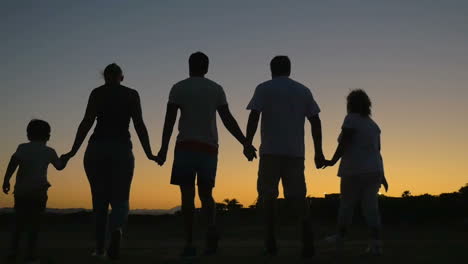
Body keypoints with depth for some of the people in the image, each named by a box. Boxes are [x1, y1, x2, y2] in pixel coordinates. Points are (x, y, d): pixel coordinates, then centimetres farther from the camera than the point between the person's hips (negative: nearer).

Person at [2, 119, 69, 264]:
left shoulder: (23, 147, 6)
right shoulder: (49, 151, 8)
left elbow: (14, 161, -12)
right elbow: (60, 166, 23)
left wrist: (6, 180, -14)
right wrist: (65, 158, 42)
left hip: (21, 192, 1)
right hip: (38, 192, -1)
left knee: (19, 224, 10)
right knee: (34, 224, 4)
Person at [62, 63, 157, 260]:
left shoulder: (97, 93, 7)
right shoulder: (131, 94, 9)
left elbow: (87, 122, -4)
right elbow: (139, 125, 0)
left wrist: (73, 151, -4)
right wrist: (149, 154, 3)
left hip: (96, 149, 1)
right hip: (121, 150, -1)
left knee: (100, 200, 14)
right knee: (120, 200, 4)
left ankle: (100, 247, 14)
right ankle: (116, 230, -28)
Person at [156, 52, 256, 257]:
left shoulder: (178, 88, 6)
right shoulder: (216, 89, 11)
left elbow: (170, 119, -3)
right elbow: (228, 119, 3)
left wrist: (163, 149, -4)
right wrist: (245, 143, 5)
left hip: (186, 146, -2)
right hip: (209, 147, 2)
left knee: (187, 195, 0)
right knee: (206, 193, 11)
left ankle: (189, 243, -7)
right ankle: (211, 230, -16)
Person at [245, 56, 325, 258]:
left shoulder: (264, 89, 6)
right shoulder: (303, 90, 15)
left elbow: (254, 116, -7)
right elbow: (315, 121, 10)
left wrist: (248, 143, -5)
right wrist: (318, 151, 11)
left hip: (271, 151, -3)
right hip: (296, 152, 3)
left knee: (268, 195, 4)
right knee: (297, 197, 5)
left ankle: (271, 242, -2)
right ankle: (308, 241, -9)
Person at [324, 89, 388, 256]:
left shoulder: (351, 119, -6)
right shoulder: (373, 124, 15)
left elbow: (344, 144, -14)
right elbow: (378, 150, 14)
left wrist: (333, 161, -4)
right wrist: (382, 175, 16)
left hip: (354, 170, -6)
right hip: (374, 170, 6)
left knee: (346, 205, 5)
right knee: (371, 207, 3)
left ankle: (339, 242, 11)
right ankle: (376, 244, -5)